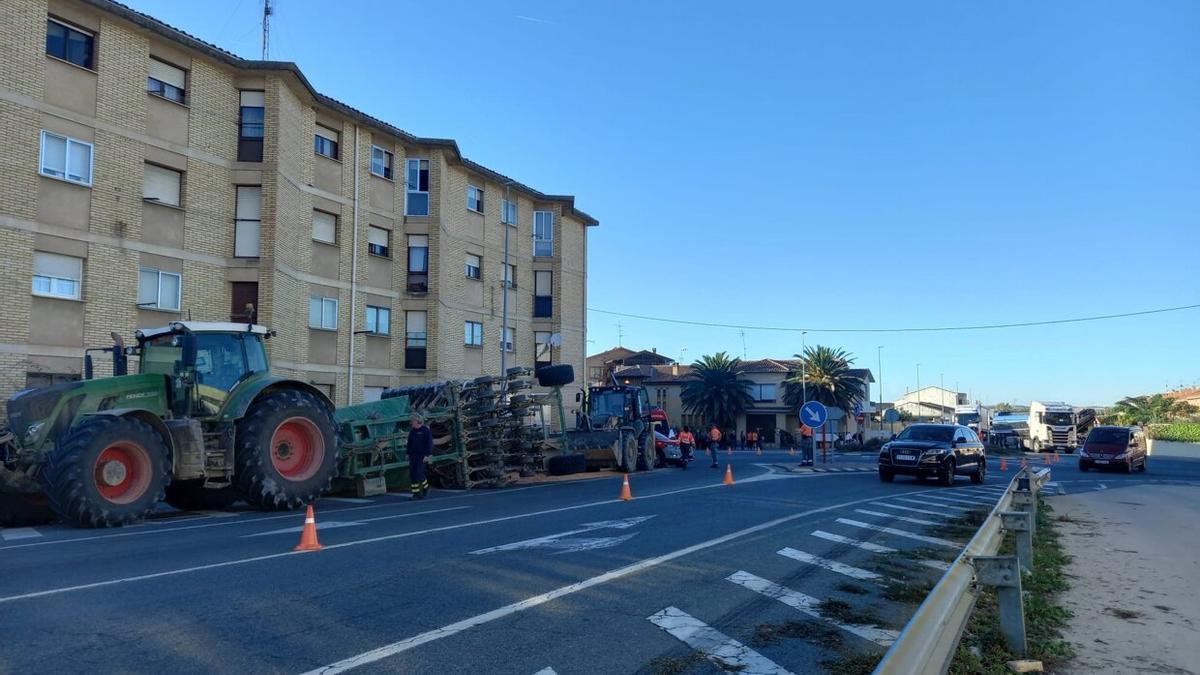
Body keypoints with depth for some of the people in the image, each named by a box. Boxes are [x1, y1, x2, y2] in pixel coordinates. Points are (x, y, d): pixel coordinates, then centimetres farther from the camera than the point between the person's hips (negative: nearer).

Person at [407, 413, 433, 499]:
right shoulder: (412, 431, 11)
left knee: (419, 473, -12)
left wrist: (427, 455, -17)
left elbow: (429, 443, -12)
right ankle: (416, 493, 7)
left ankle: (426, 487, 13)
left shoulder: (426, 430, -8)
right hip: (413, 456, 6)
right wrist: (408, 454, 14)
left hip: (422, 456, -6)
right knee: (412, 474, 1)